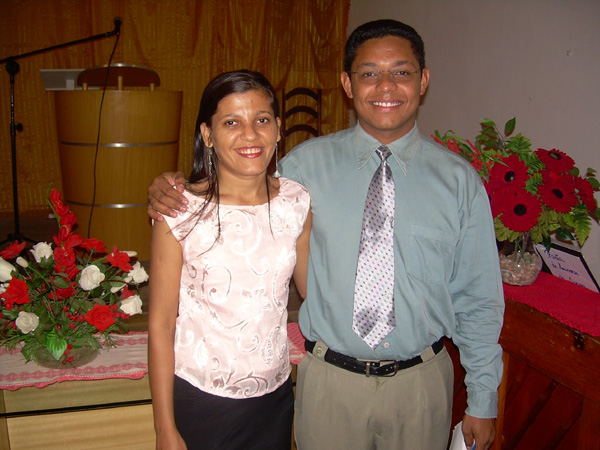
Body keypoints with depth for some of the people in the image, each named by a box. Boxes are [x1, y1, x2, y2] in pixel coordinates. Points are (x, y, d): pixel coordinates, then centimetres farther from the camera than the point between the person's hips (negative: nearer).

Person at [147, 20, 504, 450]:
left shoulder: (459, 179, -3)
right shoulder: (307, 164, -5)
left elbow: (478, 299, 0)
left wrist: (483, 400, 2)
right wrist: (170, 195, -15)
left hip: (422, 382, 1)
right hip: (330, 380, 0)